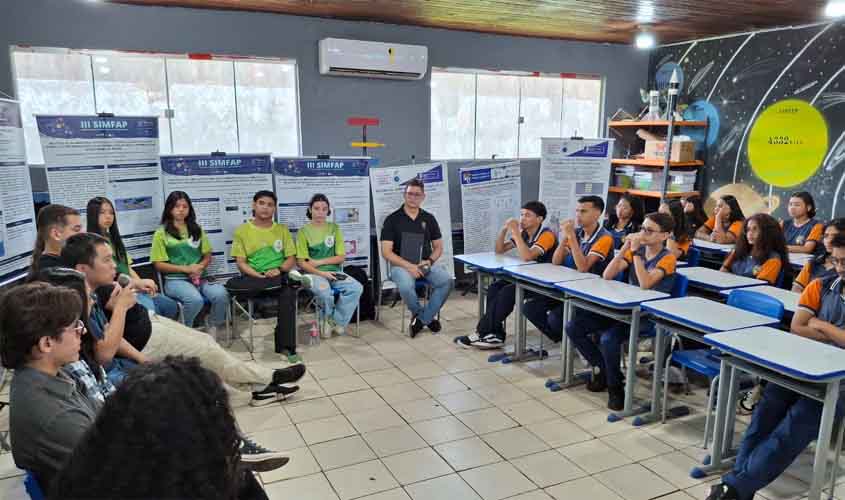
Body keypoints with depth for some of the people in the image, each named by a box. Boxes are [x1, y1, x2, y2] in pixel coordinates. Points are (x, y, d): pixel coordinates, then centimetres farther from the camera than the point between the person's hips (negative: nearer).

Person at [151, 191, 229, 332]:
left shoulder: (197, 230, 17)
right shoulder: (161, 233, 4)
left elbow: (207, 255, 16)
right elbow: (159, 264, -1)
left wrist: (200, 267, -6)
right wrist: (186, 269, -10)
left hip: (199, 277, 4)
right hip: (175, 280, -3)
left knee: (221, 294, -28)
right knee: (195, 299, -35)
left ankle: (213, 328, -4)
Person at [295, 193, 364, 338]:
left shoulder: (334, 228, 8)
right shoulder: (303, 231, 1)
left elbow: (341, 257, 4)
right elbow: (302, 262, -4)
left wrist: (319, 262, -7)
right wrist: (322, 273, -17)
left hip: (334, 271, 3)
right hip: (313, 273, -3)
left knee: (357, 288, -24)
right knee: (324, 291, -36)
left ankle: (337, 321, -5)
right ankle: (327, 319, -3)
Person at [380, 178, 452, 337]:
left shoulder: (429, 219, 9)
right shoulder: (392, 219, -1)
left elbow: (438, 247, 14)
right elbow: (386, 252, -7)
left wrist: (430, 261, -8)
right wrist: (409, 266, -18)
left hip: (425, 264, 3)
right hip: (401, 265, -3)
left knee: (446, 280, -26)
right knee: (406, 286, -36)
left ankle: (421, 319, -8)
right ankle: (428, 317, -5)